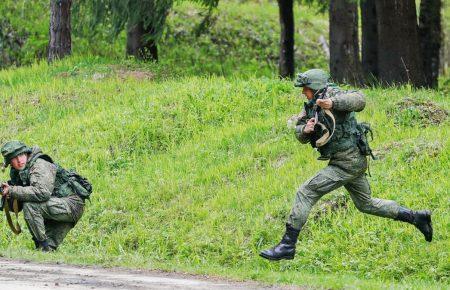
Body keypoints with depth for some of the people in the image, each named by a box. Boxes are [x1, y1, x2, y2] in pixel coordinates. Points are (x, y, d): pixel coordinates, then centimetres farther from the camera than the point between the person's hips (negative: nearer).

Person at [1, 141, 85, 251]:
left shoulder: (39, 166, -17)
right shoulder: (17, 173, 12)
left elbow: (42, 192, -35)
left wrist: (13, 191, -27)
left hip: (72, 204, -10)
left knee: (30, 205, -25)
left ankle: (43, 246, -20)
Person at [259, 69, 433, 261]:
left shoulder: (332, 95, -15)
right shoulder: (311, 106, 10)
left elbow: (359, 100, -32)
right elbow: (301, 136, 8)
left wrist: (333, 103, -47)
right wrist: (305, 130, -16)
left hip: (347, 162, -10)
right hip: (352, 161, 10)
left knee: (306, 193, -13)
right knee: (366, 204, 23)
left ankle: (287, 246, -13)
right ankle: (417, 217, 30)